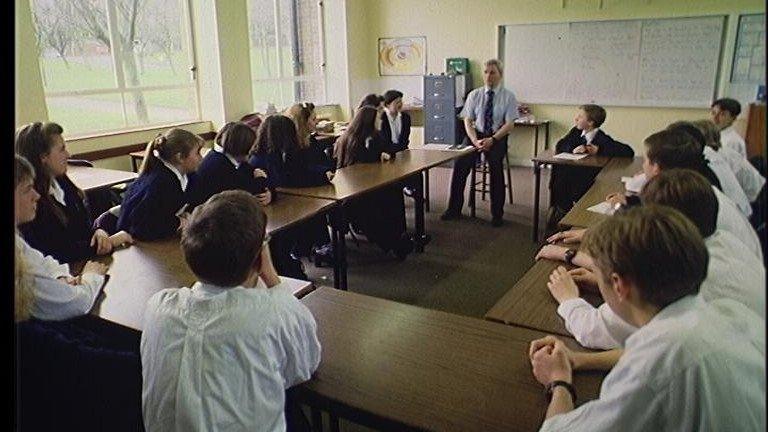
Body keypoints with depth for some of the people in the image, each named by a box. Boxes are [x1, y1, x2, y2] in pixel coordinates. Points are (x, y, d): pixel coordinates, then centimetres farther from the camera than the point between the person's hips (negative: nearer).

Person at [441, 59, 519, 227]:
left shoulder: (508, 96, 2)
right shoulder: (474, 95, 8)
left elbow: (509, 124, -5)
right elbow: (467, 121, 5)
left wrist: (492, 140, -19)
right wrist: (476, 141, -13)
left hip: (497, 137, -2)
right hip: (476, 135, 2)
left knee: (495, 165, -30)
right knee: (460, 164, -23)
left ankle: (497, 214, -16)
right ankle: (454, 209, -10)